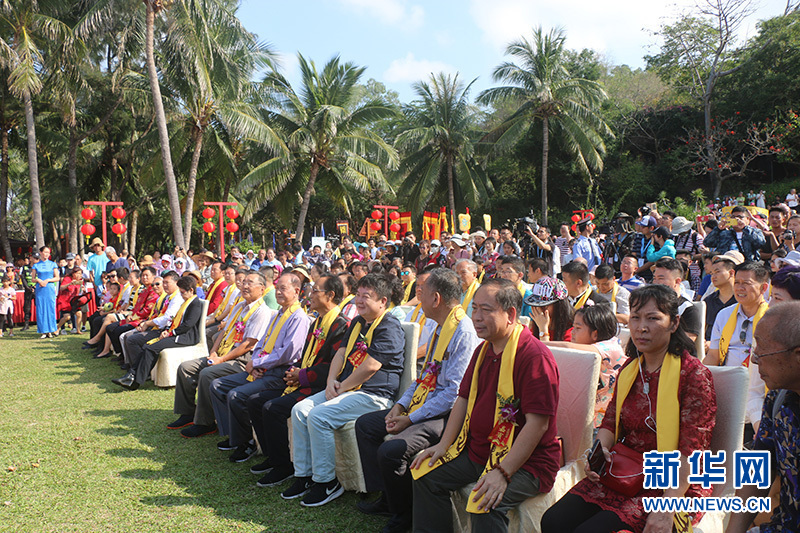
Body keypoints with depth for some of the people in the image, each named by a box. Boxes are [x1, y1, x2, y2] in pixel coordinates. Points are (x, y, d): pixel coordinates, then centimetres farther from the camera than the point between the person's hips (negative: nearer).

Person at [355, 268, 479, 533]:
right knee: (365, 424, 12)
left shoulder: (463, 333, -20)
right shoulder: (440, 327, 11)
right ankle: (386, 497, 19)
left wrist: (411, 419, -20)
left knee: (390, 451, -27)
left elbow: (455, 392, -24)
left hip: (443, 415, -11)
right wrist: (400, 405, 5)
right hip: (420, 407, 11)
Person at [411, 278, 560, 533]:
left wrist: (502, 472, -28)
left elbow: (537, 424, -24)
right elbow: (464, 399, 15)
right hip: (477, 450, 8)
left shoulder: (535, 356, -20)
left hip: (525, 460, -8)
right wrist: (444, 444, 3)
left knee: (487, 503, -31)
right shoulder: (483, 350, 9)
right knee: (426, 473, 2)